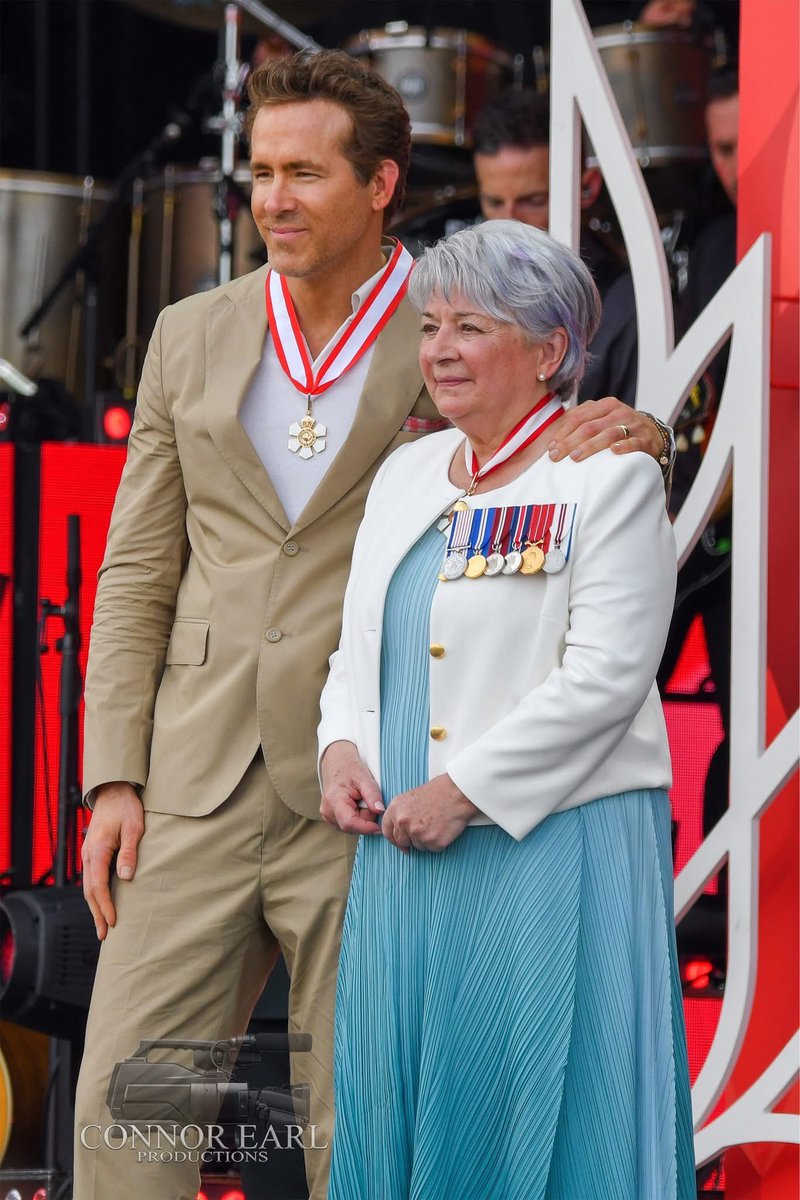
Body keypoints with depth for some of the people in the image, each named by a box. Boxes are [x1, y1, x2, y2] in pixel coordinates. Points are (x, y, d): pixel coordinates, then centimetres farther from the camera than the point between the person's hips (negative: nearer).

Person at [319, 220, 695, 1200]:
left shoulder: (610, 476, -6)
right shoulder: (406, 473, 16)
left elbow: (607, 673, -14)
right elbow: (359, 646, 22)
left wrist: (465, 789, -17)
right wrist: (342, 746, 1)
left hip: (551, 844, -7)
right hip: (404, 851, 7)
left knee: (536, 1113, -3)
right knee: (401, 1101, 8)